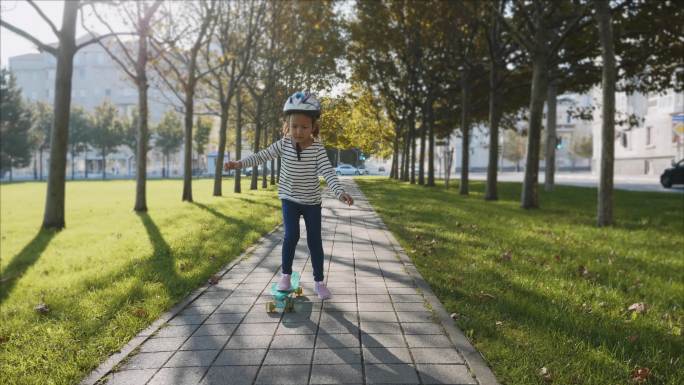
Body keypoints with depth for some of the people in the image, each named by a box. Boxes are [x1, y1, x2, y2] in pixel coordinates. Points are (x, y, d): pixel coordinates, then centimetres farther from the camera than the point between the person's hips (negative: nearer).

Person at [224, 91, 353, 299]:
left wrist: (340, 192, -36)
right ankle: (285, 274, 14)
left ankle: (319, 281, 14)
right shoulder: (283, 144, -7)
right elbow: (262, 155, -5)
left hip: (312, 201, -1)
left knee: (315, 240, 3)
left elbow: (328, 171, -22)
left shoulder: (317, 148, -14)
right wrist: (240, 163, -16)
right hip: (290, 199, 1)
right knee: (291, 235, -7)